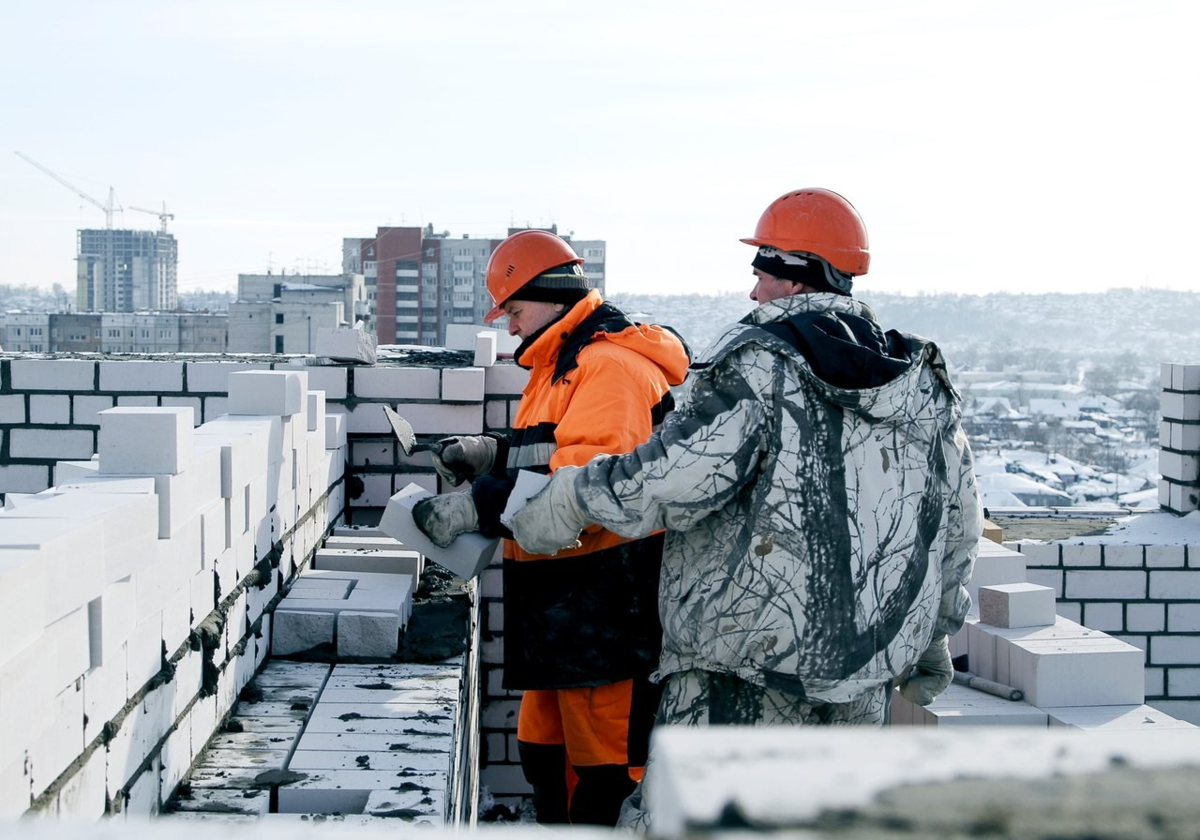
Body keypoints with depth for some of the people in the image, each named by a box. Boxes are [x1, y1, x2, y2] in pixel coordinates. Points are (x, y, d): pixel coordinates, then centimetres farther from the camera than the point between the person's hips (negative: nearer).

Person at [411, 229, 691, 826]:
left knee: (604, 772, -5)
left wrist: (476, 507, -31)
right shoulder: (559, 366, 20)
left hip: (607, 612, -11)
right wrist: (490, 453, 11)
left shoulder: (613, 366, -15)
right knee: (546, 755, 18)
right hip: (559, 608, 11)